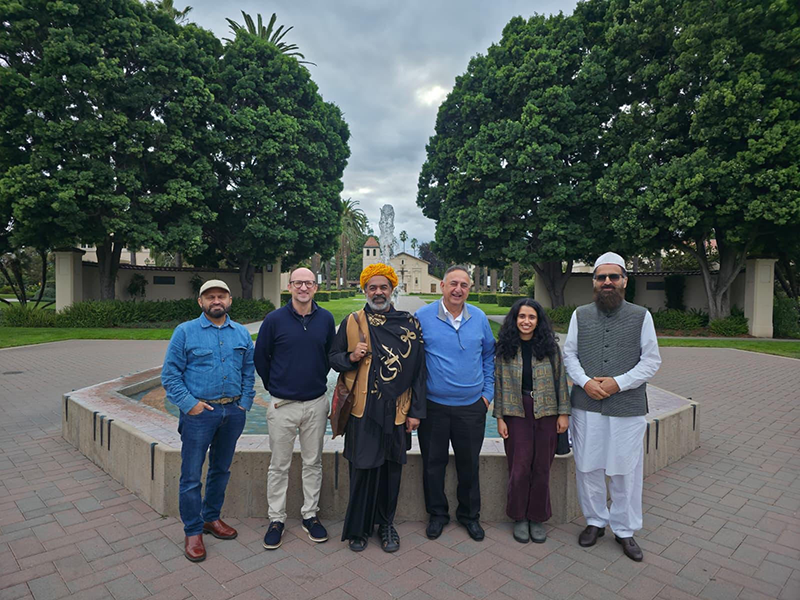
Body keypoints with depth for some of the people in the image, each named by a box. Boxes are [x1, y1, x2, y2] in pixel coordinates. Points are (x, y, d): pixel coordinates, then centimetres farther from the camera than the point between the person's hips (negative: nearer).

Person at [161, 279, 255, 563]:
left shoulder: (241, 333, 7)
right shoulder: (185, 332, -3)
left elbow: (249, 371, 11)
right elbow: (170, 374, -4)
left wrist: (245, 402, 3)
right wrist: (189, 404, -11)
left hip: (233, 412, 4)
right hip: (199, 412, -3)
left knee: (221, 470, 17)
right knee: (191, 475, 3)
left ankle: (212, 518, 35)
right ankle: (193, 532, 19)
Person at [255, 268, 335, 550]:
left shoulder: (326, 319, 0)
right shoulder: (274, 320, -6)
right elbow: (260, 358, 4)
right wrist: (273, 386, 9)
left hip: (316, 403, 2)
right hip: (282, 405, -2)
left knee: (313, 462, 13)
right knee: (279, 465, 9)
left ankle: (310, 515, 28)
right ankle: (276, 519, 25)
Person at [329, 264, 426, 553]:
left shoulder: (409, 324, 3)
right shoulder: (351, 322, 2)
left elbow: (418, 370, 4)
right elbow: (333, 358, 9)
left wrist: (416, 411, 1)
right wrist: (351, 357, -14)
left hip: (396, 410, 1)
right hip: (363, 409, -1)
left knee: (391, 469, 12)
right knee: (363, 469, 6)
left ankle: (386, 524, 33)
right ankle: (358, 527, 27)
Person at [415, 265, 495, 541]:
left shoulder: (479, 317, 1)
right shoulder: (422, 317, -7)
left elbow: (489, 355, 13)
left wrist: (488, 392, 8)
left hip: (471, 406, 2)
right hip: (434, 405, -2)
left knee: (469, 464, 14)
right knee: (433, 463, 10)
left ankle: (469, 514, 35)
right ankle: (437, 513, 32)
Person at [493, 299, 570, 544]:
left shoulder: (550, 346, 0)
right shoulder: (505, 348, 0)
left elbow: (561, 380, 3)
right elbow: (499, 383, 1)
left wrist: (563, 413, -1)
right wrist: (499, 417, -1)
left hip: (546, 412, 1)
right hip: (516, 412, 0)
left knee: (541, 468, 7)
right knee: (519, 467, 1)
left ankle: (537, 518, 25)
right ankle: (519, 518, 21)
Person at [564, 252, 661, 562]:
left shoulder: (641, 316, 1)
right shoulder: (580, 315, 7)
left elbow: (651, 361, 0)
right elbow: (569, 355, 7)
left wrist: (618, 382, -12)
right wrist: (585, 381, -9)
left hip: (628, 408, -1)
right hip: (586, 407, 2)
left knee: (626, 471, 7)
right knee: (587, 467, 10)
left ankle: (625, 530, 26)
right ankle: (595, 521, 31)